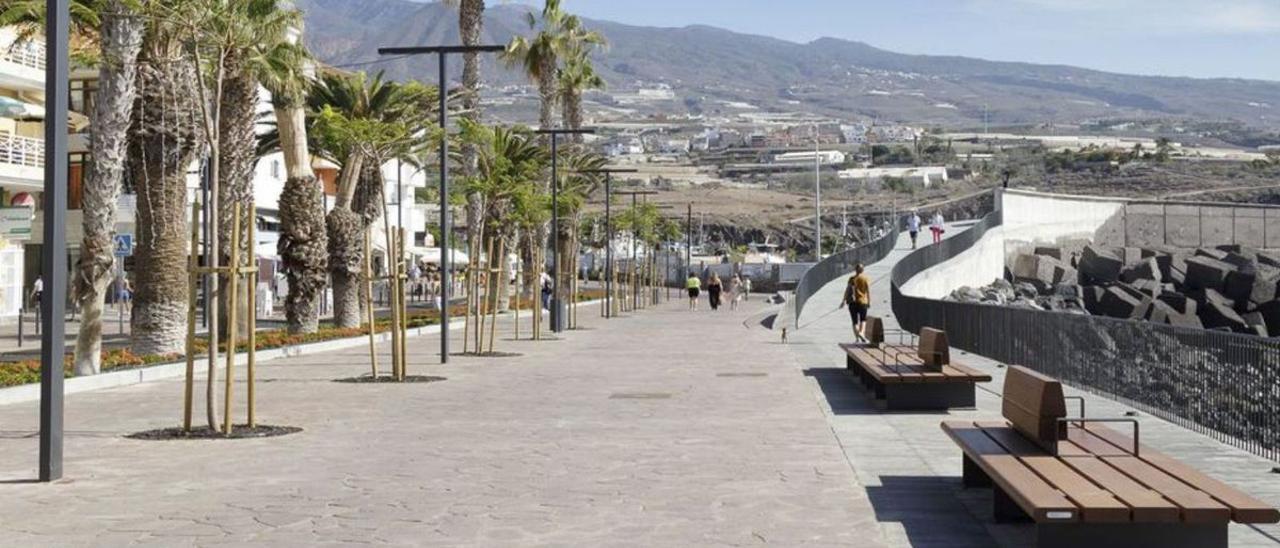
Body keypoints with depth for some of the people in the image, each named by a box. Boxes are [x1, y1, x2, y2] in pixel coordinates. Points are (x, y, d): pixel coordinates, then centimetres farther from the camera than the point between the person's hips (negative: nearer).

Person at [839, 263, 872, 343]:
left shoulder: (852, 278, 2)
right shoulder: (866, 278, -1)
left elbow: (847, 290, -2)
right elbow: (868, 290, -7)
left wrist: (843, 301, 2)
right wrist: (869, 302, -3)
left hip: (853, 302, 1)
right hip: (863, 301, -1)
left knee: (855, 321, 7)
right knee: (863, 319, 16)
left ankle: (857, 338, 1)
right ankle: (861, 332, -9)